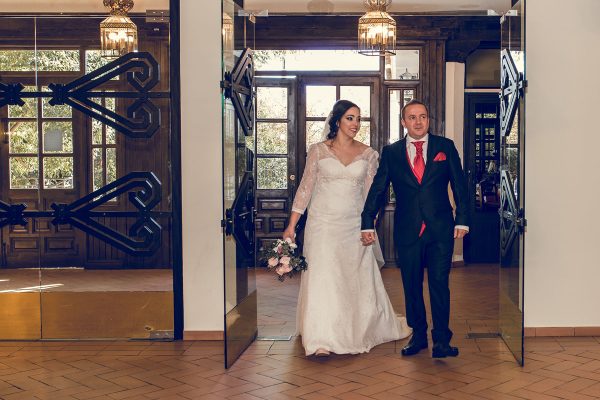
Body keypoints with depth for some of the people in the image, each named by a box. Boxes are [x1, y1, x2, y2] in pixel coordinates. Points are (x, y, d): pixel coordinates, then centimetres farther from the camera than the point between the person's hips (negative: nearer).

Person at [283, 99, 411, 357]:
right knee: (322, 278, -5)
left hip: (354, 225, 2)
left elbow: (371, 193, 7)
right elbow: (305, 188, 0)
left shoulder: (368, 154, 5)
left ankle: (359, 332, 31)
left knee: (358, 280, 10)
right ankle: (322, 339, 1)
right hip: (323, 223, -2)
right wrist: (291, 225, -4)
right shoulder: (318, 151, 0)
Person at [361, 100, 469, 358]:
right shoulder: (391, 152, 7)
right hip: (407, 231, 2)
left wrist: (462, 220, -2)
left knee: (440, 285, -2)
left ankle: (441, 340, 6)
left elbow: (459, 185, 5)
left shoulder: (445, 147, 5)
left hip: (440, 230, -1)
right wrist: (367, 223, 0)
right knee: (412, 287, 9)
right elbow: (377, 190, 7)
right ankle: (418, 335, 23)